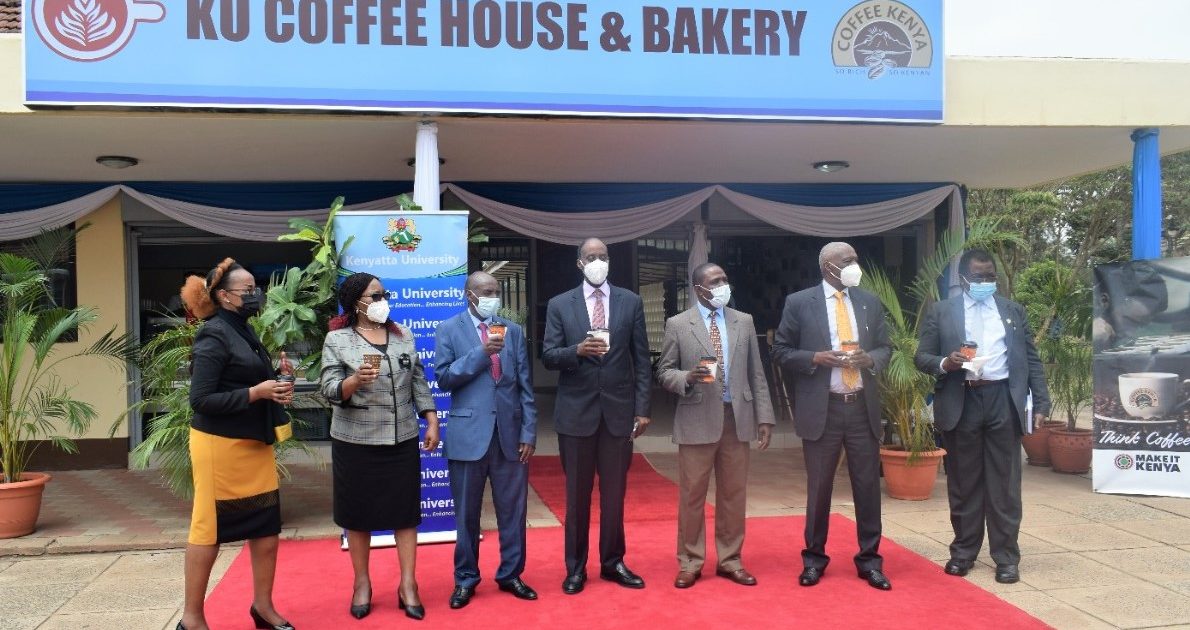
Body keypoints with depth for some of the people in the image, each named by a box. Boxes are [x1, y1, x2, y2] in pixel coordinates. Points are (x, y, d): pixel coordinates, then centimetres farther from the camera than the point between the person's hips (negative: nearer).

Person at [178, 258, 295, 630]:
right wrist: (256, 393, -23)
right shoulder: (214, 336, -15)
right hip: (221, 444, -8)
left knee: (267, 524, 11)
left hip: (254, 443, 8)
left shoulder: (243, 331, 11)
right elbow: (201, 400, -20)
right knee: (209, 527, 3)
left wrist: (275, 388, -1)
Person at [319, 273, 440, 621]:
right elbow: (330, 390, -10)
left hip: (402, 440, 3)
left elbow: (418, 381, 10)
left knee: (405, 511, 5)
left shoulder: (403, 335, 8)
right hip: (355, 442, -3)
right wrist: (356, 380, -29)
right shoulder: (337, 340, -4)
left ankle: (408, 585, 14)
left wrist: (432, 421, 3)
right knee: (359, 513, 8)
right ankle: (362, 583, 24)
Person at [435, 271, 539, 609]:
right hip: (469, 434, -2)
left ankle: (511, 574, 25)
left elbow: (526, 385, 6)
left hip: (510, 433, 2)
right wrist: (481, 352, -16)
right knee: (466, 513, 9)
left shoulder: (513, 331, 9)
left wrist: (529, 433, 0)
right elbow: (443, 378, -7)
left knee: (513, 511, 9)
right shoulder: (449, 329, 2)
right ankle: (466, 579, 24)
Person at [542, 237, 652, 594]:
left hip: (619, 410, 1)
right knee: (577, 494, 8)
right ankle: (576, 567, 21)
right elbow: (548, 357, -2)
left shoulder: (631, 302, 5)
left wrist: (642, 408, -2)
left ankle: (612, 563, 25)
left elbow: (641, 359, 3)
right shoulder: (559, 305, 3)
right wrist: (578, 350, -22)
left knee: (614, 492, 10)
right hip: (576, 412, -1)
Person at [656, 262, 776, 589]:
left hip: (737, 418, 3)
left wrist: (764, 416, 3)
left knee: (734, 494, 9)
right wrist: (688, 377, -19)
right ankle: (690, 563, 16)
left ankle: (729, 560, 22)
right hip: (697, 419, -3)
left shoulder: (744, 322, 9)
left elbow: (756, 374, 9)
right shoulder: (677, 324, 1)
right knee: (692, 494, 3)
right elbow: (664, 372, 2)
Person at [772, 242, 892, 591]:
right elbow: (781, 352, 0)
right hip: (821, 408, -3)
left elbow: (885, 348, 14)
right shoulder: (799, 303, -1)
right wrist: (816, 358, -16)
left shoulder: (870, 302, 9)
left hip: (863, 406, 3)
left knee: (868, 486, 7)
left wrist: (870, 359, -9)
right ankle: (814, 558, 22)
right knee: (818, 487, 7)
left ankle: (870, 559, 21)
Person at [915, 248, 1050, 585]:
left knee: (1004, 484, 4)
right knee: (963, 483, 7)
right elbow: (922, 357, 3)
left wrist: (1041, 403, 2)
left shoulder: (1013, 310, 12)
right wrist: (944, 363, -18)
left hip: (1003, 401, 1)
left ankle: (1006, 557, 13)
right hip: (960, 403, -1)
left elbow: (1031, 360, 10)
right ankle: (963, 552, 20)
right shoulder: (940, 311, 6)